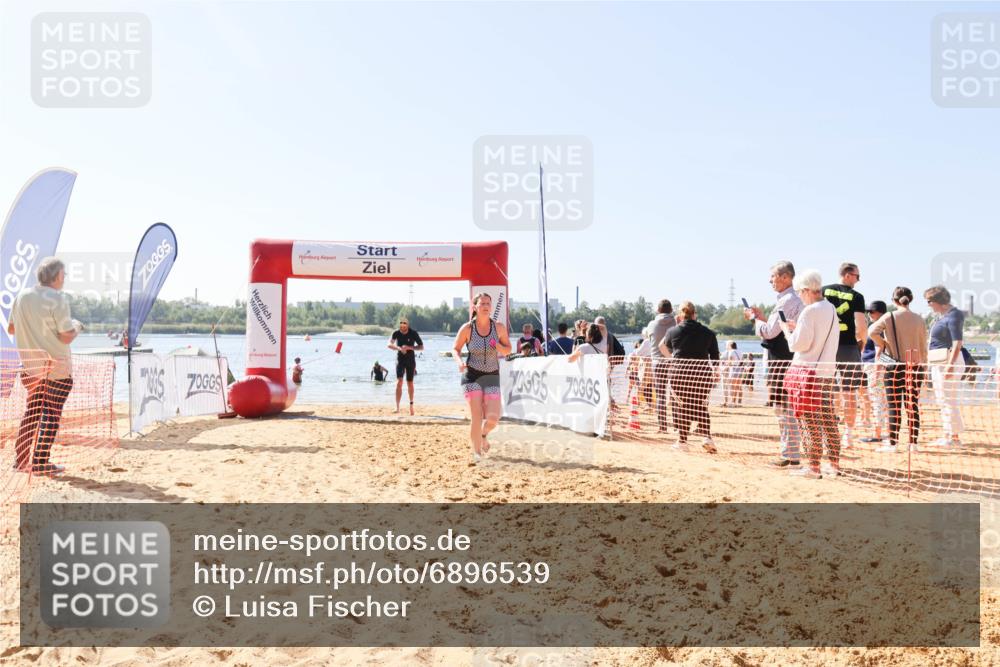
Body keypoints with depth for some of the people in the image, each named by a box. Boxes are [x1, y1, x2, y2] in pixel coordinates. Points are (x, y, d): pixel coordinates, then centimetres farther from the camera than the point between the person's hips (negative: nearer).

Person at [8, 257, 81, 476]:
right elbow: (67, 337, -18)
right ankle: (40, 463, 2)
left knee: (32, 412, 17)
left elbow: (11, 329, 14)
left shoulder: (21, 297, 4)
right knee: (51, 414, 1)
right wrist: (77, 327, 1)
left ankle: (21, 459, 20)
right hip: (57, 368, -6)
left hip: (30, 366, 7)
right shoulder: (58, 299, -17)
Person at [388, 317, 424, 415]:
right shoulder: (396, 333, -8)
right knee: (399, 382, -14)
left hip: (410, 360, 0)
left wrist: (409, 347, -22)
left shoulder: (413, 334, -10)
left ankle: (411, 404, 30)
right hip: (400, 360, 0)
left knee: (410, 383, 9)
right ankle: (397, 407, -17)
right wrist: (399, 348, -38)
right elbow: (389, 344, -20)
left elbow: (421, 347, -7)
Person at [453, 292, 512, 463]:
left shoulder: (499, 327, -1)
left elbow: (508, 350, 9)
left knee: (493, 418, -7)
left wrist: (498, 346, -13)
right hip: (472, 375, -2)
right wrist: (459, 362, -16)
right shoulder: (467, 328, -5)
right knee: (477, 416, -11)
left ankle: (483, 434, 29)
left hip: (492, 376, 2)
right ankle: (476, 452, 7)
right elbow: (456, 349, 5)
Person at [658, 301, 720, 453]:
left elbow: (666, 347, 21)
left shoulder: (673, 331, 2)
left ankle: (682, 440, 11)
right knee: (701, 406, 13)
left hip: (680, 371, -1)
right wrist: (715, 374, 18)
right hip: (703, 371, 1)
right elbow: (715, 357, 7)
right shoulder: (708, 333, 4)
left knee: (681, 406, 7)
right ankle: (706, 436, -2)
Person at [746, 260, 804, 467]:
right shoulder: (794, 299, 17)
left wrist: (754, 318, -2)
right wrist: (761, 317, 15)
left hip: (782, 359, -10)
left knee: (784, 407, -7)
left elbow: (770, 332, -17)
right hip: (786, 357, 10)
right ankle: (789, 452, 20)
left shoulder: (787, 300, -15)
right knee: (785, 407, 14)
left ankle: (790, 455, -3)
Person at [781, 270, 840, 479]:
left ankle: (814, 467, 1)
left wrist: (787, 329, 2)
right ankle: (835, 464, 16)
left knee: (810, 421, -3)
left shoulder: (809, 311, -14)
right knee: (828, 418, 12)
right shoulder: (831, 309, 12)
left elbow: (798, 344, -14)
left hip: (808, 370, -8)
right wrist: (797, 328, 17)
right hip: (827, 369, 8)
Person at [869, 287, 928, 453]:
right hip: (915, 365, 3)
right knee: (913, 406, 7)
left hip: (894, 365, -3)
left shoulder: (889, 317, -5)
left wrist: (883, 345, -1)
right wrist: (924, 367, 14)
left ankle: (893, 443, 3)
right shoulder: (919, 319, 3)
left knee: (894, 406, 2)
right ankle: (913, 443, 9)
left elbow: (872, 331, -17)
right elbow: (924, 347, 7)